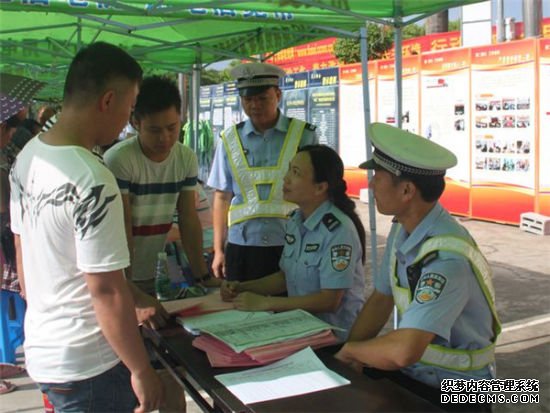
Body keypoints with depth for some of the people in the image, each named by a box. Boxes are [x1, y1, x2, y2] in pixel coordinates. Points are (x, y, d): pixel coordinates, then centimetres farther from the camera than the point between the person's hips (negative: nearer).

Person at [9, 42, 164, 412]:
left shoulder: (26, 158, 1)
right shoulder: (91, 181, -26)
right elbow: (107, 290, -24)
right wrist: (142, 370, -14)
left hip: (40, 350, 8)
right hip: (86, 367, -8)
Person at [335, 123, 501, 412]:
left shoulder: (445, 257, -29)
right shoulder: (402, 229, -3)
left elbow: (403, 351, -34)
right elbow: (381, 300, 7)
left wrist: (350, 350, -16)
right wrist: (348, 355, -4)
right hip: (409, 372, 6)